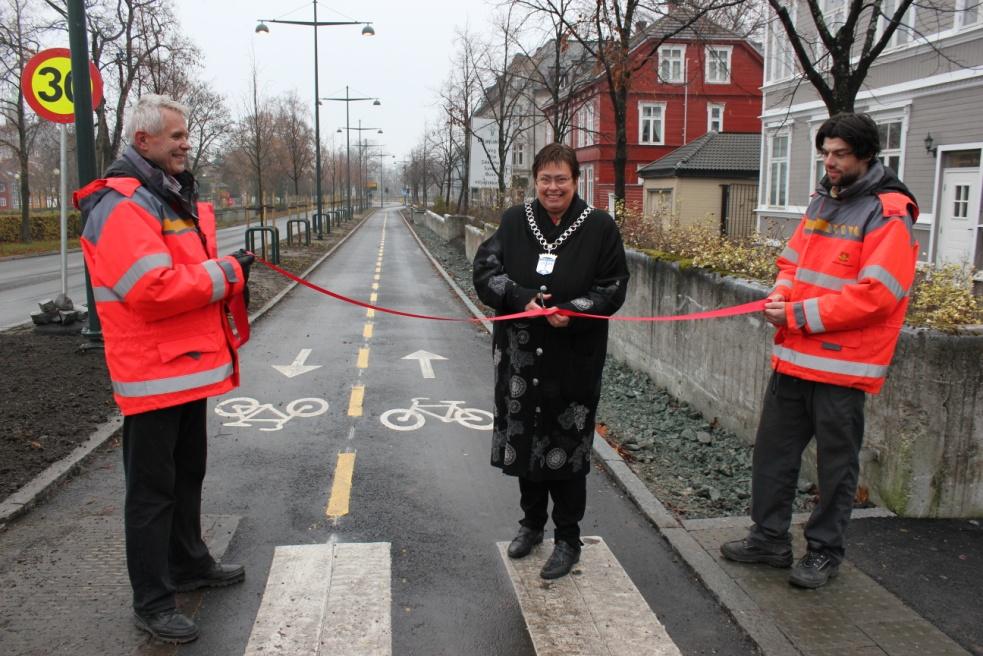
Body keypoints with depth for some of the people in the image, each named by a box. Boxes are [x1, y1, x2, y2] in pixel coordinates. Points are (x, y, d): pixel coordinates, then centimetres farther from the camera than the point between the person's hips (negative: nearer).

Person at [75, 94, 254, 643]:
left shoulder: (177, 197, 14)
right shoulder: (121, 205, -18)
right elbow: (151, 290, -28)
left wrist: (231, 270, -1)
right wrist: (225, 273, -18)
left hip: (190, 366, 10)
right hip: (152, 373, -10)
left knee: (188, 474, 22)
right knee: (153, 489, 2)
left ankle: (189, 563, 39)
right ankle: (153, 602, 15)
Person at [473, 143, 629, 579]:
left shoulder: (599, 227, -3)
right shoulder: (514, 221, 4)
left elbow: (613, 288, -3)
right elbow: (484, 270, -1)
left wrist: (572, 311, -20)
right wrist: (522, 297, -18)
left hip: (574, 360, -3)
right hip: (520, 355, 3)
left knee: (567, 448, 4)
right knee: (523, 440, 14)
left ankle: (568, 540, 23)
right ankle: (532, 523, 37)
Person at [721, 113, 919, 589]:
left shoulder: (888, 214, -12)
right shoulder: (822, 202, 13)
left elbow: (874, 295, -20)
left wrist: (800, 315, -18)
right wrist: (780, 297, -3)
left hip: (843, 364, -8)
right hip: (793, 356, 8)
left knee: (837, 461, 8)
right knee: (773, 448, 14)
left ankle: (824, 551, 24)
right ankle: (769, 538, 29)